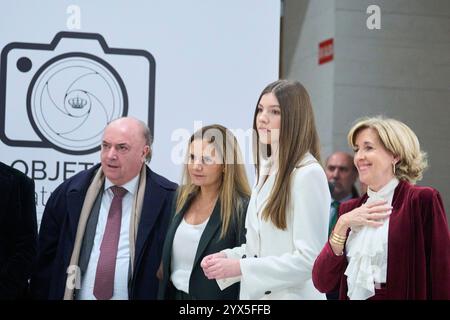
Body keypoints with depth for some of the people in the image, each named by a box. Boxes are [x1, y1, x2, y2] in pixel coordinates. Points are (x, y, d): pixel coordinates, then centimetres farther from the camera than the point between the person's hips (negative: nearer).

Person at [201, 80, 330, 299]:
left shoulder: (308, 174, -16)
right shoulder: (266, 170, 9)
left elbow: (309, 259, -20)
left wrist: (240, 267, -20)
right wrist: (227, 257, -1)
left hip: (290, 294, -7)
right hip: (255, 293, 7)